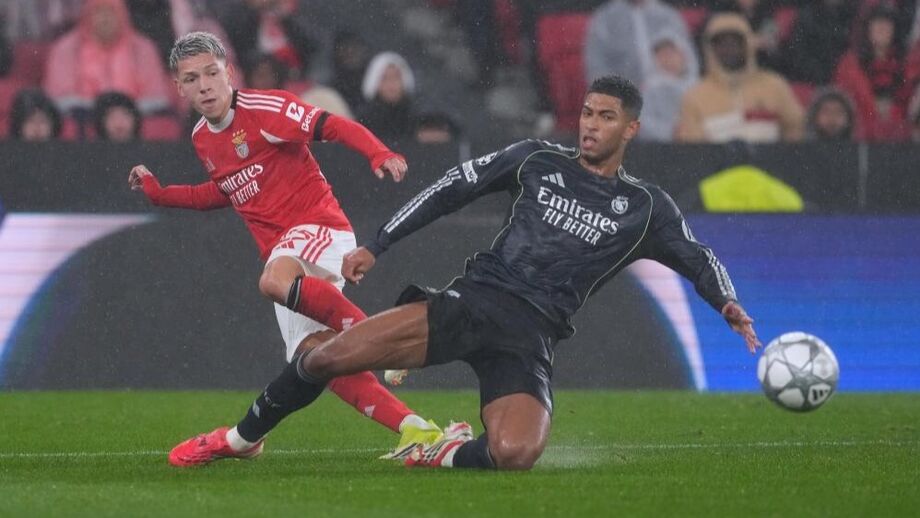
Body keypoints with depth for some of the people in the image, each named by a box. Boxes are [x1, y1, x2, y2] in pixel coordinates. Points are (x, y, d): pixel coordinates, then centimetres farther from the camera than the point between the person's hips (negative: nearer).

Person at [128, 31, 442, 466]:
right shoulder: (202, 140, 13)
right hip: (282, 257, 7)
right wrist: (158, 193, 26)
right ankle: (414, 429, -10)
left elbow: (335, 127, -17)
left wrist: (380, 155, -34)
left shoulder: (264, 109, -10)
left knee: (276, 281, -39)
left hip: (319, 226, -7)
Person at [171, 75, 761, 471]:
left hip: (529, 336, -1)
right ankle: (244, 437, 10)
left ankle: (447, 455, 5)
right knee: (331, 355, -15)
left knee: (515, 454, -31)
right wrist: (377, 245, 9)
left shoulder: (645, 207, 10)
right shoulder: (538, 161, 13)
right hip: (473, 298, 1)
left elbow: (698, 258, 12)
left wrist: (729, 306, -11)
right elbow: (455, 188, 15)